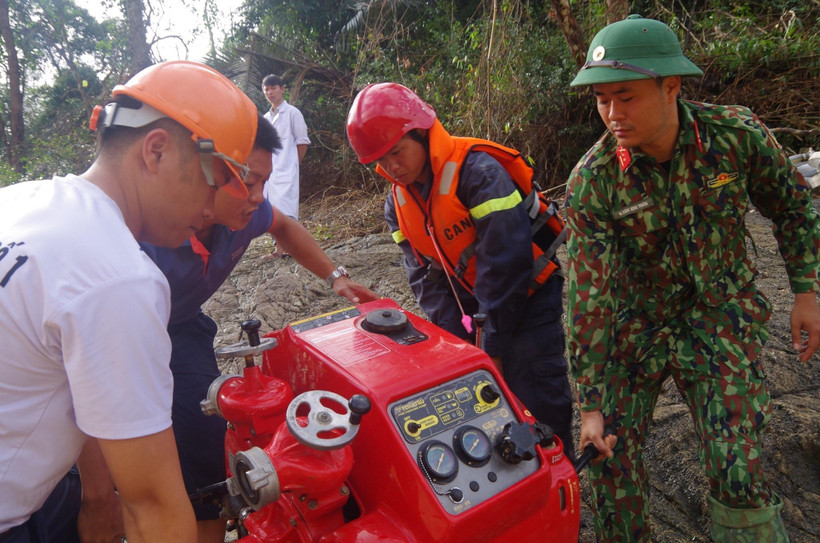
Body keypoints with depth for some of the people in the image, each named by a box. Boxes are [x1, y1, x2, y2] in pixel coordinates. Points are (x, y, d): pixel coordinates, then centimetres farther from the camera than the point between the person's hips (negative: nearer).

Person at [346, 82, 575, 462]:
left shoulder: (478, 173, -25)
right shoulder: (398, 202, -1)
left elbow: (506, 262, -26)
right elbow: (425, 277, 0)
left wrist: (494, 344, -21)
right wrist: (454, 337, -10)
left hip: (527, 297, -6)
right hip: (469, 302, 7)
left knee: (537, 401, -6)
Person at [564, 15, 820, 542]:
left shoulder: (736, 132, -15)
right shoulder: (592, 180, -20)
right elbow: (587, 295, -20)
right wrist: (591, 402, -17)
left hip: (721, 321, 0)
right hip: (635, 324, 1)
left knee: (736, 473, -8)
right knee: (612, 455, 6)